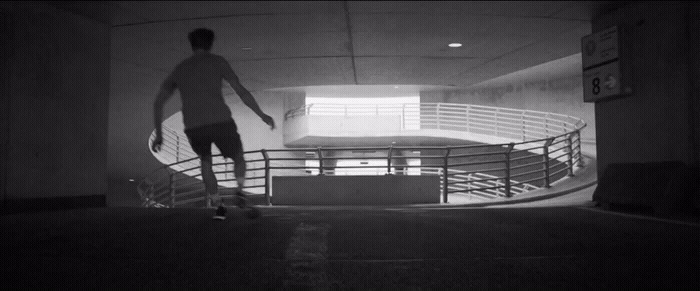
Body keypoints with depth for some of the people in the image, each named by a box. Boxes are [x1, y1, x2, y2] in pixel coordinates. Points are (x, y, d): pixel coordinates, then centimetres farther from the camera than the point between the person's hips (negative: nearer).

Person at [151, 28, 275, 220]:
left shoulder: (179, 69, 22)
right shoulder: (217, 61, 11)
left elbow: (158, 102, 19)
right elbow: (241, 91, 3)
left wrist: (158, 134, 24)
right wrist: (262, 115, 7)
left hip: (193, 127, 3)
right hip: (221, 121, -2)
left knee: (205, 161, 27)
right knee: (238, 156, 21)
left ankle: (218, 206, 16)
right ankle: (240, 190, -5)